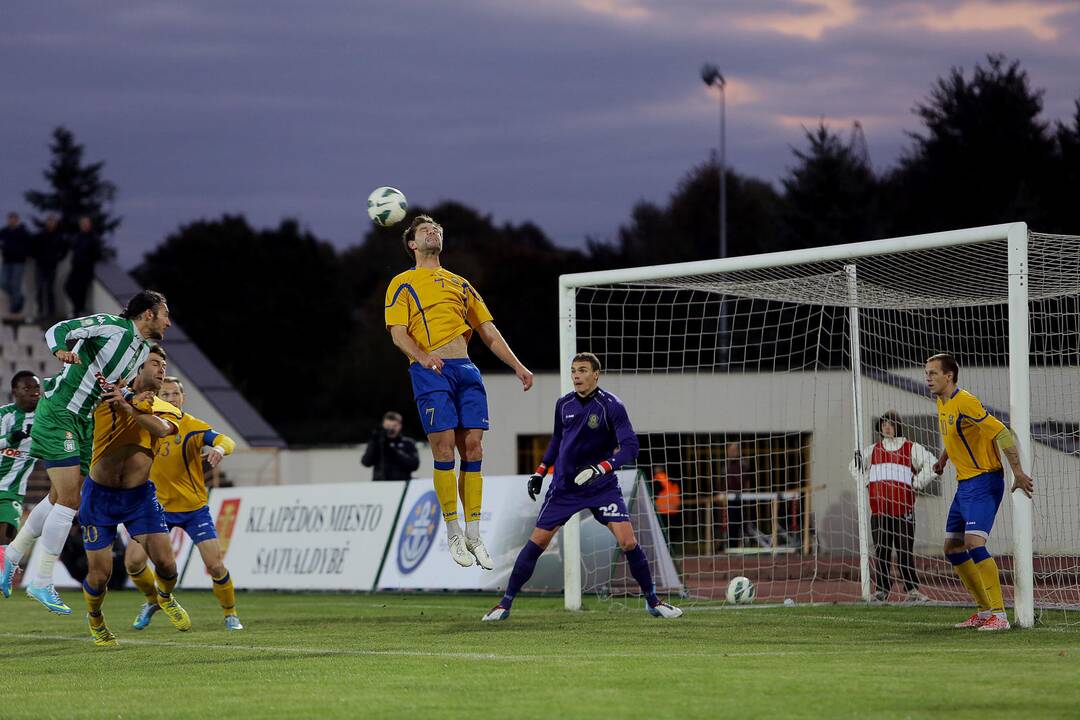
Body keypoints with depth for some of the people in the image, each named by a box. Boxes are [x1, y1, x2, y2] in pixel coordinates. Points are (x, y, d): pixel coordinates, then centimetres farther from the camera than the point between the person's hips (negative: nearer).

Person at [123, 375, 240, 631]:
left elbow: (228, 441, -30)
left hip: (194, 508, -3)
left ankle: (230, 614, 16)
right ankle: (153, 600, 22)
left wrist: (219, 448, -55)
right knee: (133, 561, -8)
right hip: (158, 506, 3)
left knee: (215, 565, -10)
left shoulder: (194, 427, -17)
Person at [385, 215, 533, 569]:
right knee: (444, 449, -11)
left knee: (473, 449, -3)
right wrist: (423, 356, -22)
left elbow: (489, 332, 23)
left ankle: (473, 536, 0)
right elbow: (398, 332, -2)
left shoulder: (460, 284, 24)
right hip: (430, 372, -4)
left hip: (466, 370, 4)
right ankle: (453, 533, -5)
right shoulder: (403, 284, 10)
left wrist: (517, 366, 12)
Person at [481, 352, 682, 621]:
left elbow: (630, 447, -21)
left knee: (628, 541, -15)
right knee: (537, 542, -2)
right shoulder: (564, 404, 3)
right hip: (564, 485, 3)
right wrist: (540, 472, 15)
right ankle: (505, 604, 8)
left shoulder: (611, 406, -13)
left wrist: (601, 468, -34)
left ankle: (652, 600, 3)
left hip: (601, 486, -3)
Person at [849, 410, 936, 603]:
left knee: (904, 550, -5)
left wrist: (916, 484, -4)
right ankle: (881, 590, 4)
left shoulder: (911, 449, 6)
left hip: (903, 507, -3)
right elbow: (854, 466, 31)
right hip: (878, 509, 3)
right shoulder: (873, 450, 18)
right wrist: (866, 482, 15)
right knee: (880, 550, 1)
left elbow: (931, 465, -1)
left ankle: (912, 590, -4)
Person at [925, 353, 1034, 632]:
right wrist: (944, 458, 17)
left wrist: (1018, 472, -24)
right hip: (964, 484, 10)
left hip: (984, 481, -10)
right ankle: (985, 611, 18)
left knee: (974, 544, -21)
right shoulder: (942, 404, 11)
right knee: (952, 549, 10)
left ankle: (999, 615, -18)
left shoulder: (965, 403, -18)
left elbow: (1001, 433, -21)